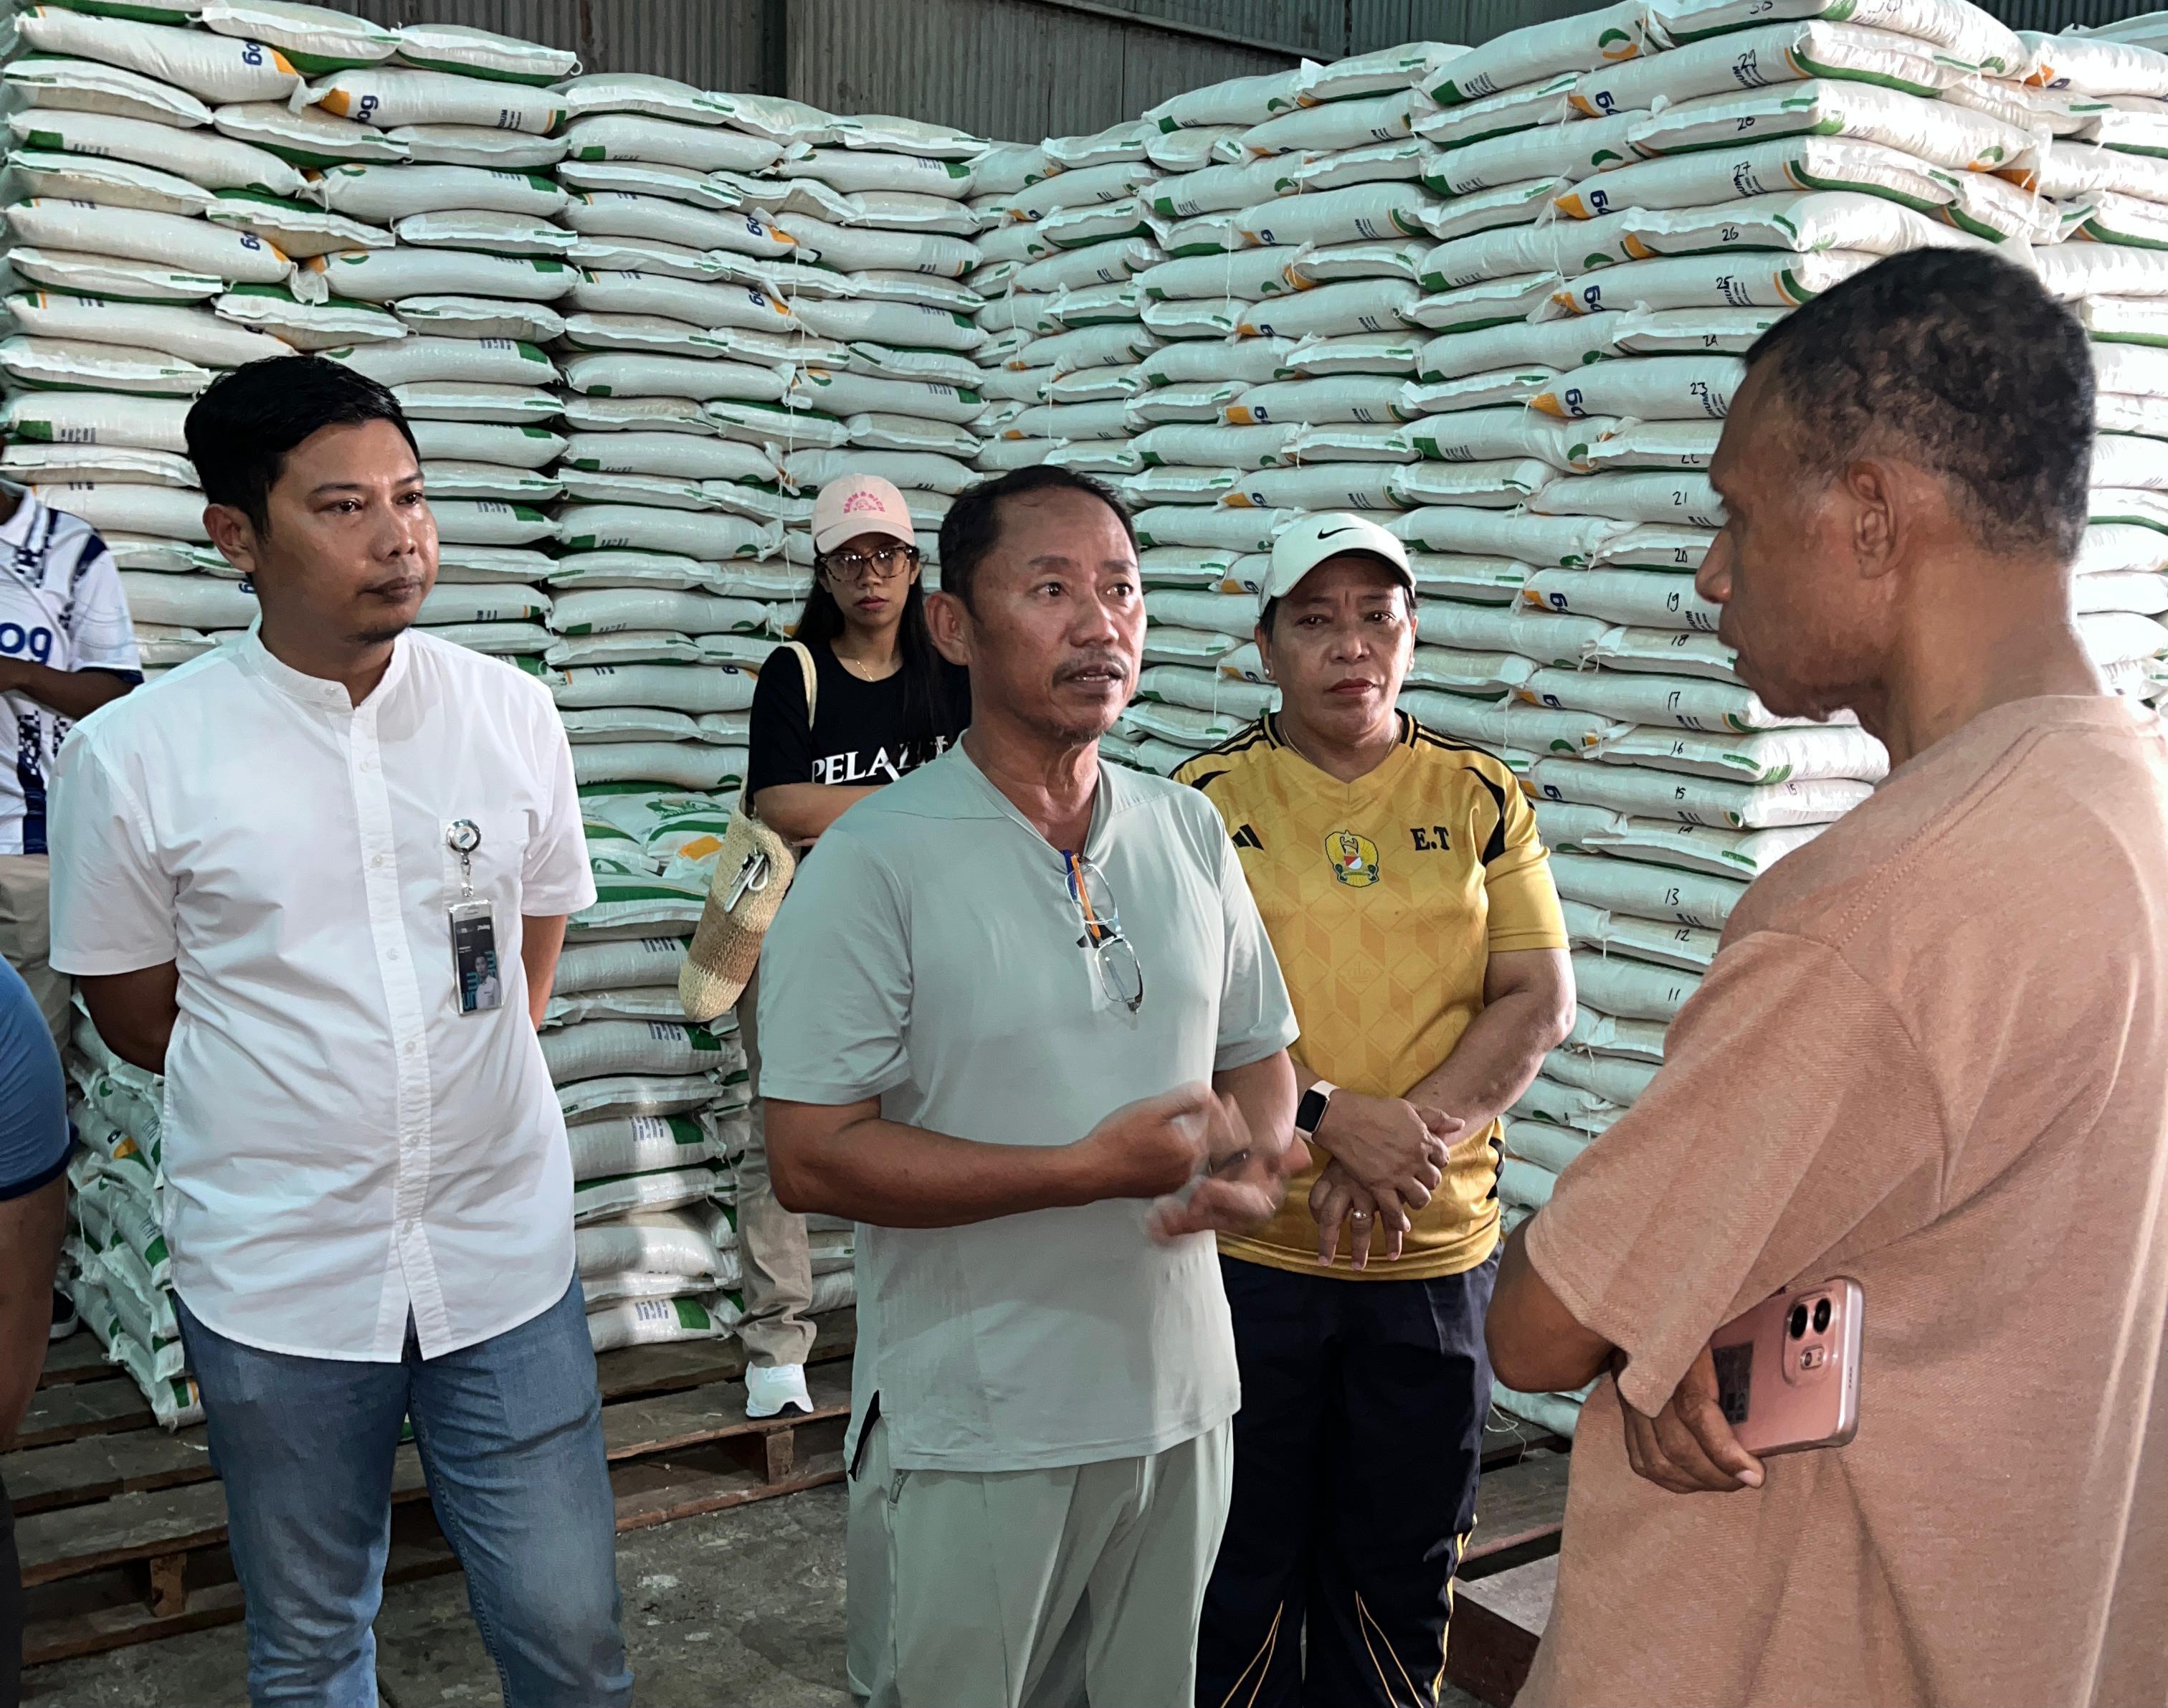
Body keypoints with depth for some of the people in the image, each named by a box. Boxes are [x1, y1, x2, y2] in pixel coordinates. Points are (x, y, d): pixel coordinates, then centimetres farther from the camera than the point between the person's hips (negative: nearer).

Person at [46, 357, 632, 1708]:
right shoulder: (133, 755, -9)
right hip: (277, 1282, -1)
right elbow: (134, 1011, 2)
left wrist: (468, 1089, 9)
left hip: (506, 1258, 2)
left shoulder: (512, 714, -2)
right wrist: (302, 1109, 6)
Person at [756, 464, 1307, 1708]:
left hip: (1181, 1399, 5)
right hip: (979, 1433, -5)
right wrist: (1094, 1168, -22)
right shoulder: (876, 863, -14)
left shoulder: (1191, 834, 4)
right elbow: (813, 1158, -18)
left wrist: (1259, 1157, -11)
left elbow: (1258, 1052, 13)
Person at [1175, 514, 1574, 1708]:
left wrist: (1412, 1136, -16)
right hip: (1245, 1245, -1)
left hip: (1435, 1254, 2)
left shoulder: (1482, 799, 4)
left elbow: (1541, 1002, -2)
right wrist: (1336, 1118, -21)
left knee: (1401, 1572, 15)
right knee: (1240, 1567, 13)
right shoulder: (1205, 800, -1)